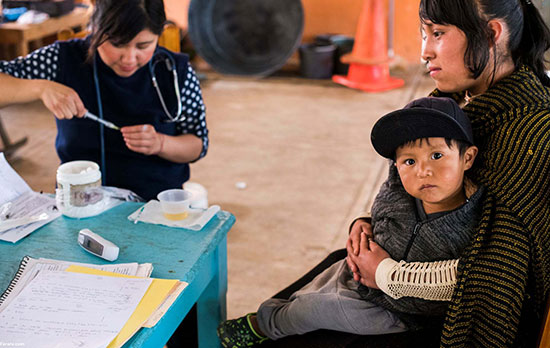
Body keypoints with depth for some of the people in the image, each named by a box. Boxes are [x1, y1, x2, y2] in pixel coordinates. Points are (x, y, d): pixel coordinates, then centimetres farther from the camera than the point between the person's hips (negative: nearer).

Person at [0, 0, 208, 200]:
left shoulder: (177, 72, -4)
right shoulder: (64, 60, -6)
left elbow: (198, 145, 2)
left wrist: (159, 144, -19)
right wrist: (41, 88, -26)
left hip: (157, 203, 0)